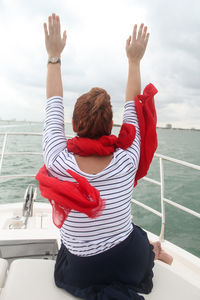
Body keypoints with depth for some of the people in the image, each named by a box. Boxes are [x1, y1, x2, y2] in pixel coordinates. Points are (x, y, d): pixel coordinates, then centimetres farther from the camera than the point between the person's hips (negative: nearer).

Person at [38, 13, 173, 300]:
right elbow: (132, 109, -8)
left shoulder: (58, 163, -27)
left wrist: (54, 56, 0)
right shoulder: (127, 161, -24)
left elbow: (54, 108, -11)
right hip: (130, 264, 0)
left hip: (81, 273, 1)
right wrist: (134, 60, 3)